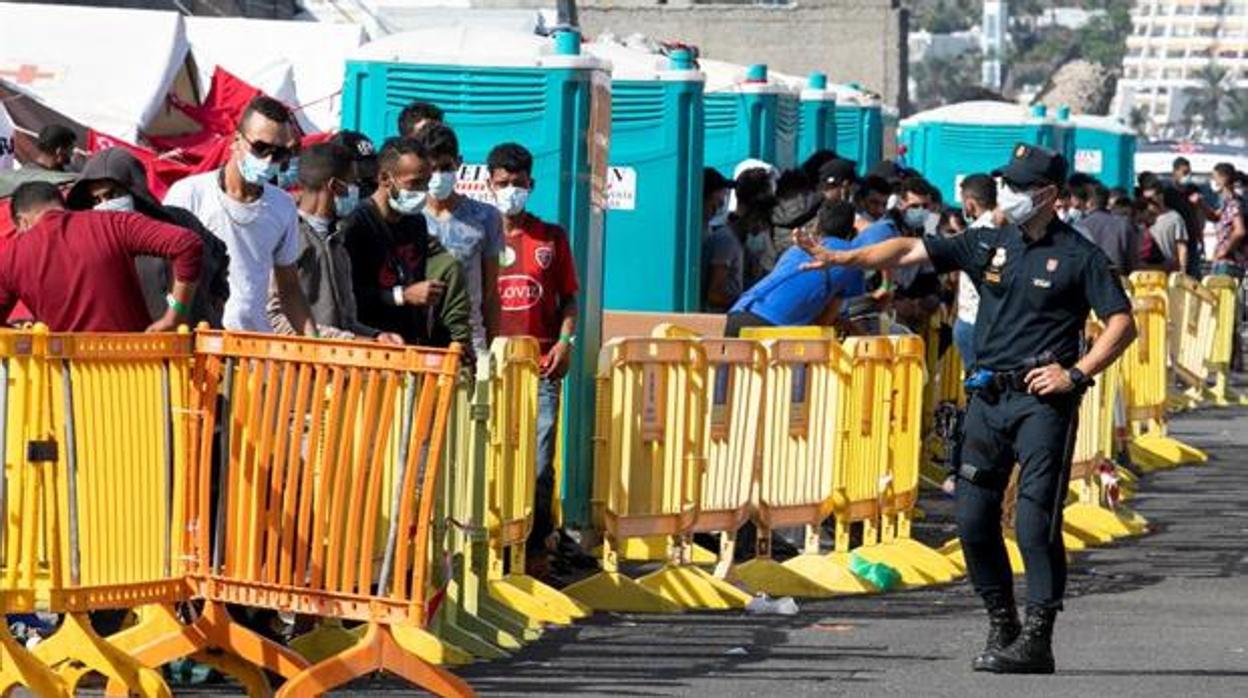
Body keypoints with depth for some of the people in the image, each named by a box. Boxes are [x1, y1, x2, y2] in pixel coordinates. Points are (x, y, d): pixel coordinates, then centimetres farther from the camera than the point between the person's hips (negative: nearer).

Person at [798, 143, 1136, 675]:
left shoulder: (1079, 256, -1)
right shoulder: (989, 245, 12)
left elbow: (1121, 324, -3)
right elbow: (912, 250, 6)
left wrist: (1076, 373, -12)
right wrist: (844, 258, -6)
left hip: (1042, 402, -6)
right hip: (987, 397, 6)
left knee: (1035, 522, -11)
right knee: (974, 520, 5)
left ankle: (1036, 640, -9)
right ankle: (1001, 628, 18)